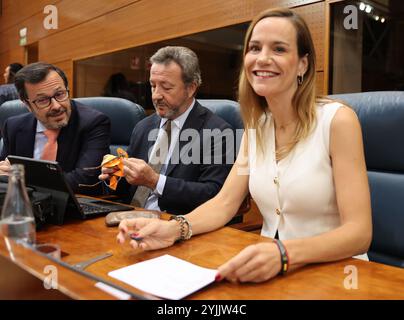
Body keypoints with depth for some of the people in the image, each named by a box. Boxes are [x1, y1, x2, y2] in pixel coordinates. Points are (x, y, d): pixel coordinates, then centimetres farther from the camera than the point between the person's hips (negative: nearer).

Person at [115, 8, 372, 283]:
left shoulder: (338, 120, -13)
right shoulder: (256, 126, 4)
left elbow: (359, 232, -17)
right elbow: (224, 203, 1)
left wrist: (284, 254, -34)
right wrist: (176, 228, -18)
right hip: (270, 272, 4)